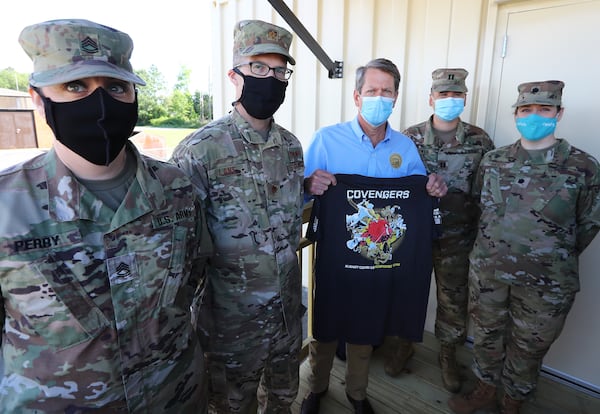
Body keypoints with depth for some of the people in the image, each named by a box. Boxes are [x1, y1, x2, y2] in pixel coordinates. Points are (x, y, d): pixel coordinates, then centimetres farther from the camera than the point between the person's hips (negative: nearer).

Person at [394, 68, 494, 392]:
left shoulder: (480, 141, 0)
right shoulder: (409, 137, -3)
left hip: (457, 238, 1)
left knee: (454, 299, 14)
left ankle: (448, 353, 38)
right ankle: (403, 345, 36)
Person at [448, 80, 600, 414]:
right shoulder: (493, 161, 0)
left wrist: (554, 261, 7)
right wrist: (497, 251, 10)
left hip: (546, 284, -2)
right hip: (487, 272, 3)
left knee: (528, 348, 17)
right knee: (487, 335, 19)